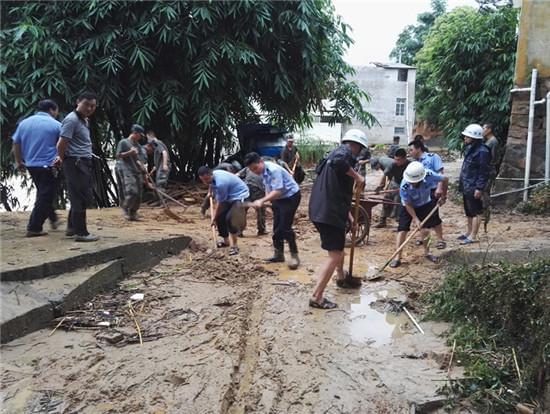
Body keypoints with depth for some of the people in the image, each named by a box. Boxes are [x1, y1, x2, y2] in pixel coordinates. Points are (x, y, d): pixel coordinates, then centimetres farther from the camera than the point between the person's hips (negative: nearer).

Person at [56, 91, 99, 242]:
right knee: (81, 197, -8)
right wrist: (63, 159, 0)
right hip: (76, 163, -10)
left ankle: (72, 227, 26)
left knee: (80, 196, 15)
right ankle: (81, 232, -3)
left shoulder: (85, 120, 18)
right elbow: (61, 144, -17)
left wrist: (62, 158, 15)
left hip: (84, 163, 10)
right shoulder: (72, 119, -13)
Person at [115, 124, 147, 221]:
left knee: (138, 194, 2)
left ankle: (133, 212, 12)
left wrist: (142, 167, 9)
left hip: (137, 171, 7)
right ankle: (126, 210, -2)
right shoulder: (123, 142, 0)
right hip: (127, 171, -7)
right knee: (131, 192, -19)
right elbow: (118, 155, -3)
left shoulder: (138, 145, 20)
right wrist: (129, 152, -17)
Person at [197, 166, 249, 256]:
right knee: (220, 217, 5)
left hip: (239, 195, -9)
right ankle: (226, 241, 25)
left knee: (230, 218, -25)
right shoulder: (213, 175, -7)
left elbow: (220, 203, -22)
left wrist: (214, 218, -11)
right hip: (228, 197, 10)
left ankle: (234, 246, -13)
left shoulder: (220, 183, -34)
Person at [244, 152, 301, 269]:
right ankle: (278, 254, 21)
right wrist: (267, 201, -2)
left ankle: (294, 256, 0)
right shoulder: (262, 171, -2)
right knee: (277, 228, 10)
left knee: (285, 228, -11)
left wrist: (262, 201, -38)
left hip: (291, 197, -9)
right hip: (278, 198, 9)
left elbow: (277, 191, -33)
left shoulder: (273, 170, -29)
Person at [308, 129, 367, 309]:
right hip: (329, 212, -10)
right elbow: (337, 162, -34)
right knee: (335, 255, -6)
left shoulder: (336, 153, 25)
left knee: (339, 246, 30)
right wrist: (357, 176, -20)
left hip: (321, 210, 10)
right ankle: (316, 297, -4)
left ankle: (341, 278, 51)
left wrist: (349, 215, 35)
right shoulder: (345, 152, -5)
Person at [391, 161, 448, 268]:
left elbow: (445, 180, -14)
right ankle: (397, 257, -3)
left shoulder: (429, 175, -33)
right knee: (402, 230, -10)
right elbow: (408, 204, -23)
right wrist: (416, 219, -26)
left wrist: (443, 196, -10)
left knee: (425, 229, 8)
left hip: (425, 204, 2)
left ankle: (427, 252, 29)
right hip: (409, 207, -2)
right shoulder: (404, 186, -36)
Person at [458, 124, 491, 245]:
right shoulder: (469, 149, 11)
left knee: (476, 212, -1)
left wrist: (479, 188, -22)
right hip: (466, 187, 10)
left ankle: (473, 237, 5)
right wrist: (462, 183, 19)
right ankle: (469, 232, 34)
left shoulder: (482, 152, -18)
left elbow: (484, 172, -20)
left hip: (474, 188, -10)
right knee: (468, 212, 20)